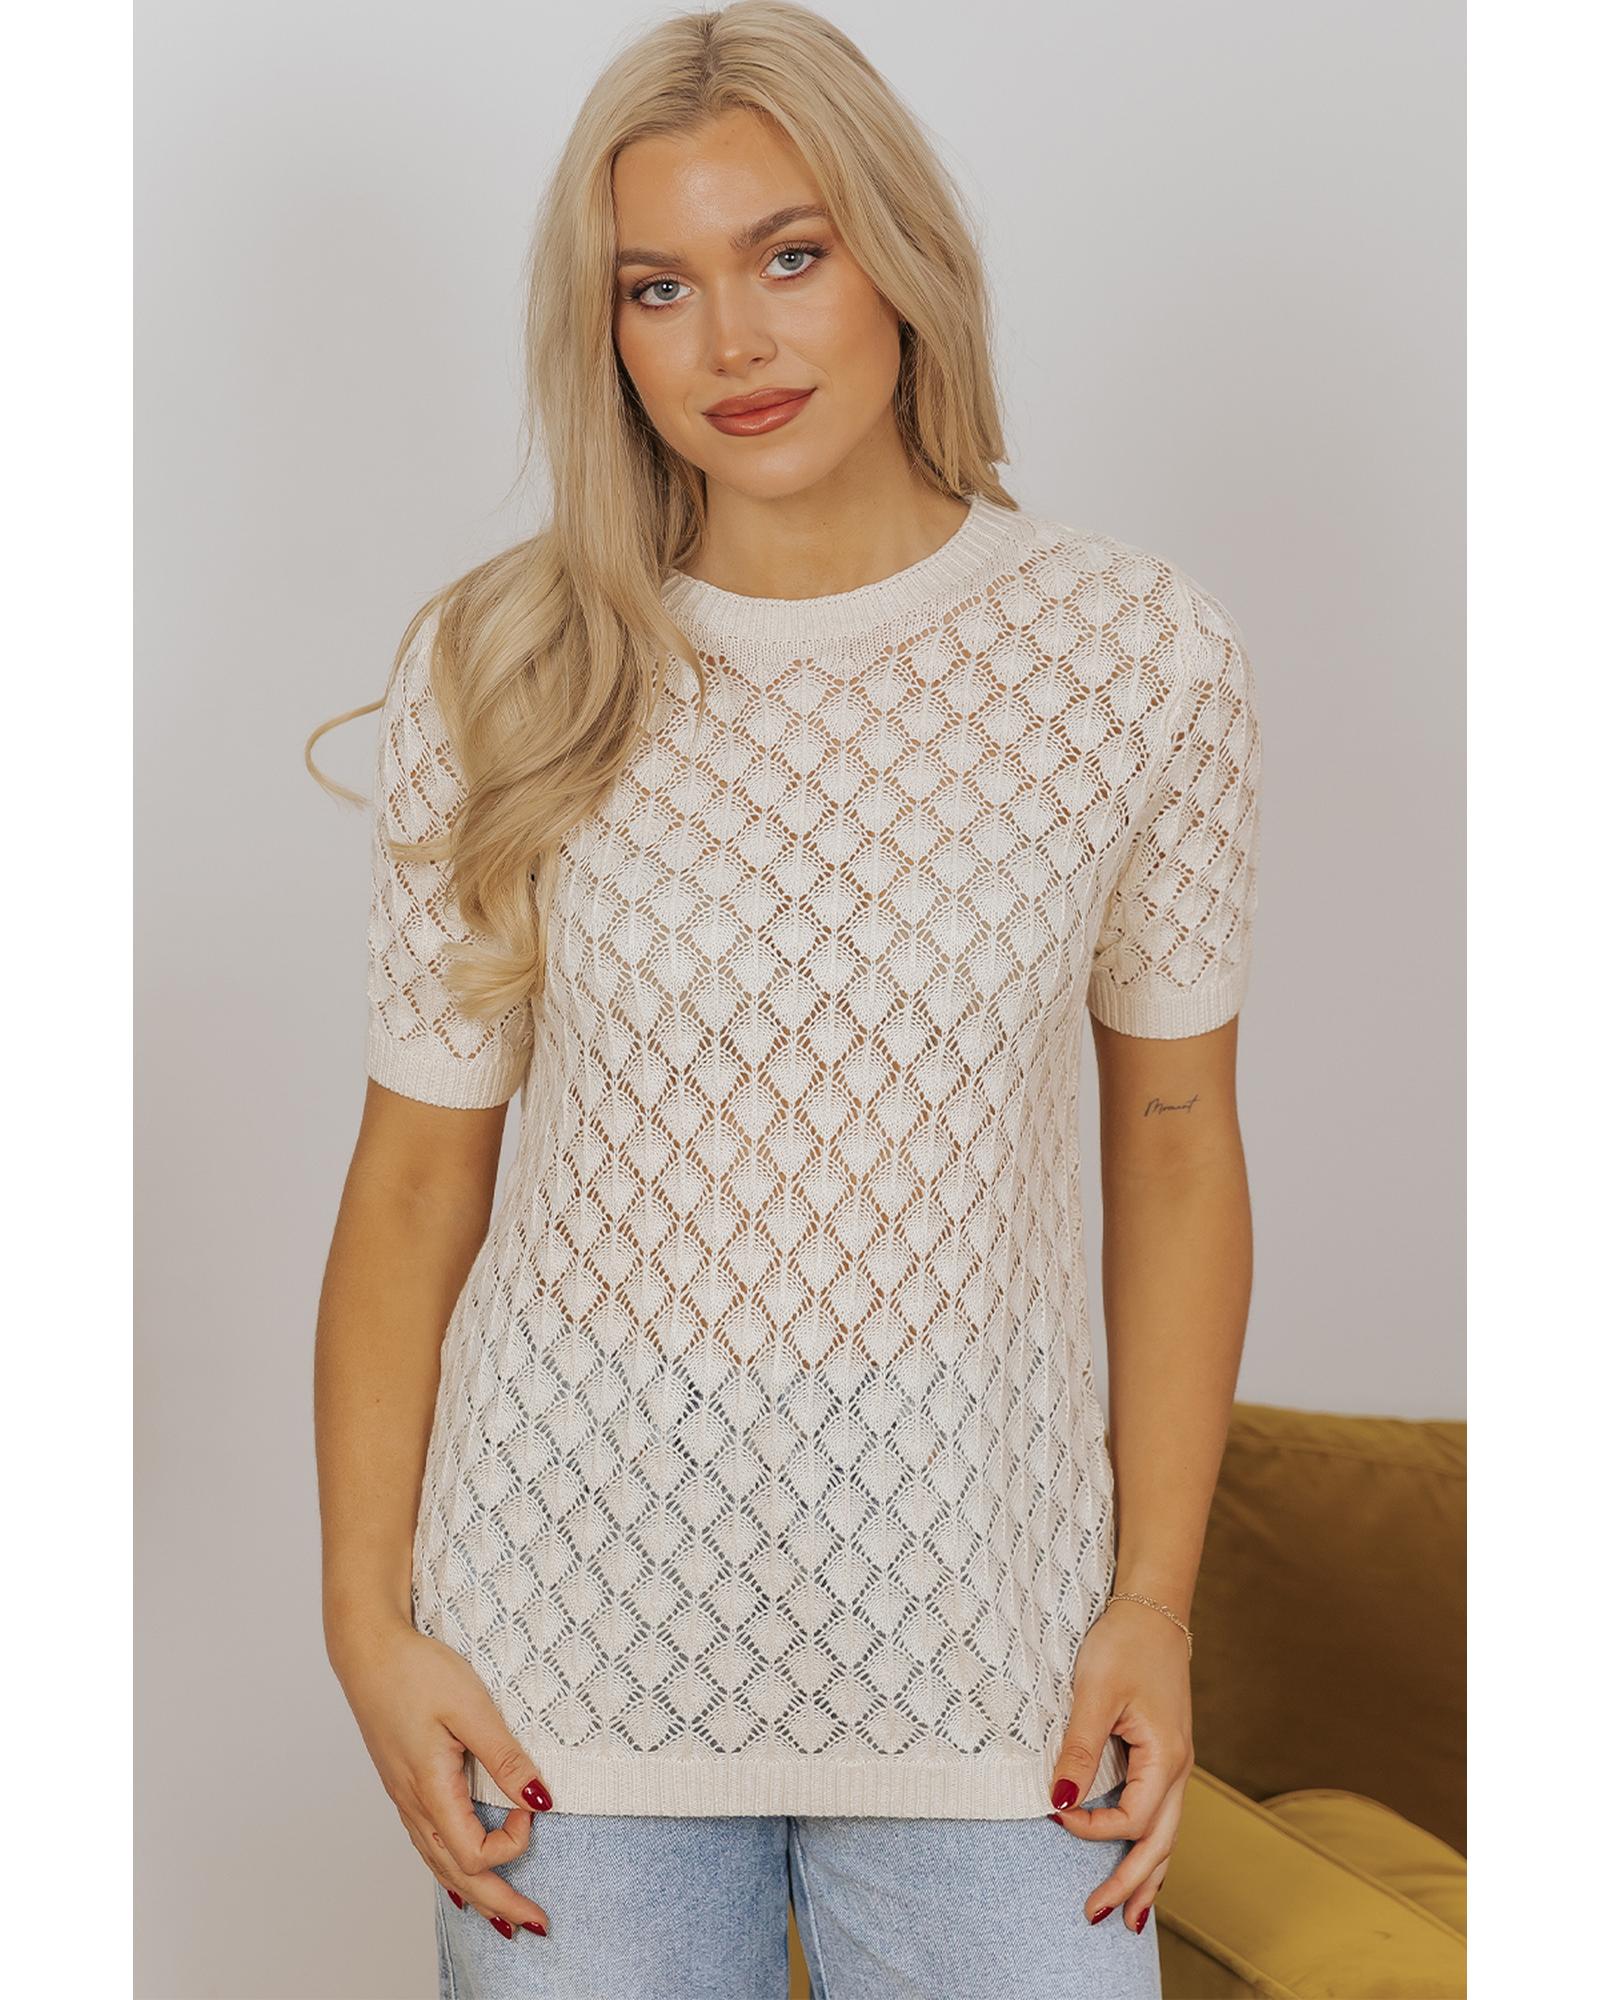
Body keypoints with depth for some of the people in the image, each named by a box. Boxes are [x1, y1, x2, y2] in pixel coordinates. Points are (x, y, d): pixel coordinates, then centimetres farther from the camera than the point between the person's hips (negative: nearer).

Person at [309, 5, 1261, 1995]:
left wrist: (1157, 1599, -1)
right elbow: (416, 1169, 0)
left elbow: (1177, 1148, 1)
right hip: (582, 1607, 0)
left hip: (976, 1610, 0)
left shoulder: (1139, 655, -6)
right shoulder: (496, 676, -6)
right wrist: (364, 1613, -3)